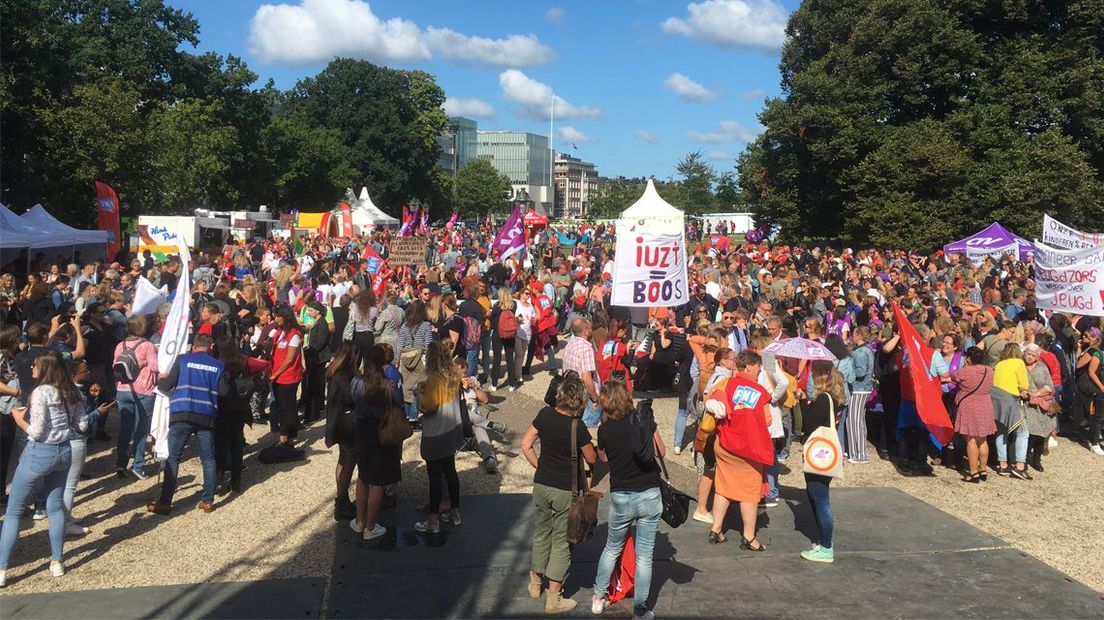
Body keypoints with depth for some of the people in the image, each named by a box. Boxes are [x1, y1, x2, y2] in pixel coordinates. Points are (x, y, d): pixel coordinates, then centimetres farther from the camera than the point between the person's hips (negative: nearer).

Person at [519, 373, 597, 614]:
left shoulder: (545, 414, -7)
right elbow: (592, 459, -7)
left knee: (541, 533, 22)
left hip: (541, 485, 5)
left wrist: (540, 467, 9)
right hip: (566, 491, -5)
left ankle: (535, 582, 39)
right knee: (561, 542, 7)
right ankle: (553, 598, 13)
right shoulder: (577, 427, -20)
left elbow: (526, 445, 0)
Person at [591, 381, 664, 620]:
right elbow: (661, 451, 4)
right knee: (644, 555, 8)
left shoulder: (604, 430, -8)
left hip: (621, 499, 0)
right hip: (650, 495, 0)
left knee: (612, 548, 22)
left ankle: (599, 598, 31)